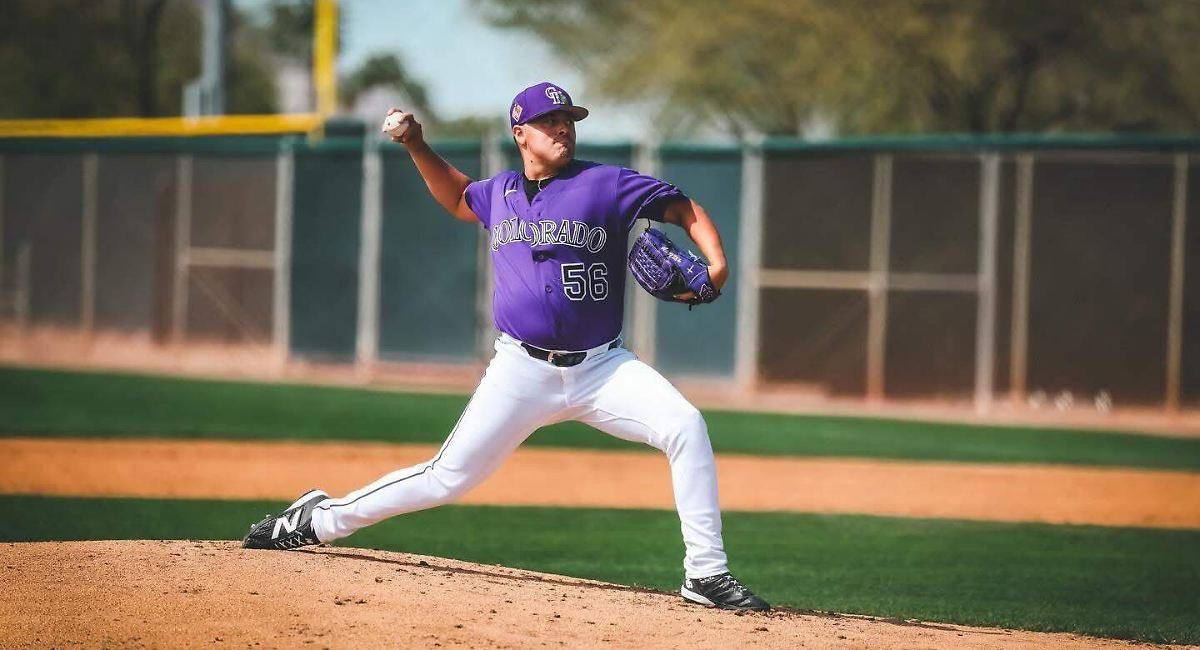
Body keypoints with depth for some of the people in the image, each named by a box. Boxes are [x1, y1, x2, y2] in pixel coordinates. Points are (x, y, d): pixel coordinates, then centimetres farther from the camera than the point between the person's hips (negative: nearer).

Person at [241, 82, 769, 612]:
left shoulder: (607, 184, -2)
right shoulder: (500, 193, 11)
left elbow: (686, 210, -1)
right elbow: (458, 198, 33)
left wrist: (716, 265, -18)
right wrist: (417, 148, 19)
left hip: (601, 369, -1)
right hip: (522, 371, 1)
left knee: (686, 427, -23)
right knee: (450, 477, -2)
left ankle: (706, 573, -15)